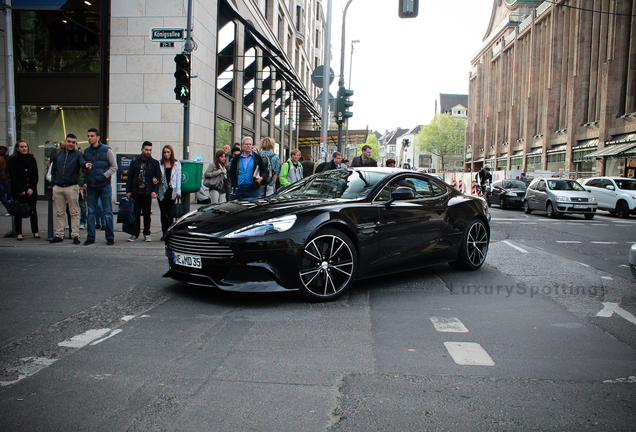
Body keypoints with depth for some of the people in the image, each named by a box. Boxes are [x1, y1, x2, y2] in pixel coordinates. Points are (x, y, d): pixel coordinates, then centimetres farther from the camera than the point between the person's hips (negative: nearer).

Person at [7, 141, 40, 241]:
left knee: (33, 211, 2)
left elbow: (36, 176, 6)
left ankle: (35, 231, 10)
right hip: (18, 191, -2)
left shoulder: (31, 159, 9)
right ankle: (19, 233, 6)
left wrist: (31, 188, -6)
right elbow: (12, 177, -3)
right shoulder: (13, 160, 1)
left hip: (31, 190, 2)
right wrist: (21, 190, -10)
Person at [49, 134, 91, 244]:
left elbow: (82, 162, -20)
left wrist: (86, 165, -43)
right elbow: (53, 170, 19)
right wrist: (54, 182, 10)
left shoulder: (78, 154, 2)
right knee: (59, 213, 10)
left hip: (72, 187, -4)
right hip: (58, 187, 4)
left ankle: (75, 235, 2)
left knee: (74, 213, -2)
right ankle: (59, 235, 16)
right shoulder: (58, 154, 13)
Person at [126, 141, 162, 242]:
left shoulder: (155, 163, 3)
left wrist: (154, 191, -9)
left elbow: (158, 177, 3)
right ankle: (135, 233, 13)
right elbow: (130, 176, 8)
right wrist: (128, 191, 1)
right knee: (135, 214, 5)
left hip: (147, 193, -1)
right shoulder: (135, 161, 7)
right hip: (135, 192, 1)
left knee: (147, 214, 6)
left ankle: (147, 234, 16)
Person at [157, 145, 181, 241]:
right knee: (163, 213, 1)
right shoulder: (160, 164, 7)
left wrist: (178, 191, -1)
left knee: (170, 213, -2)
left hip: (172, 190, -1)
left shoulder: (177, 164, 6)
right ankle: (164, 233, 7)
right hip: (162, 190, 1)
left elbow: (178, 177, 5)